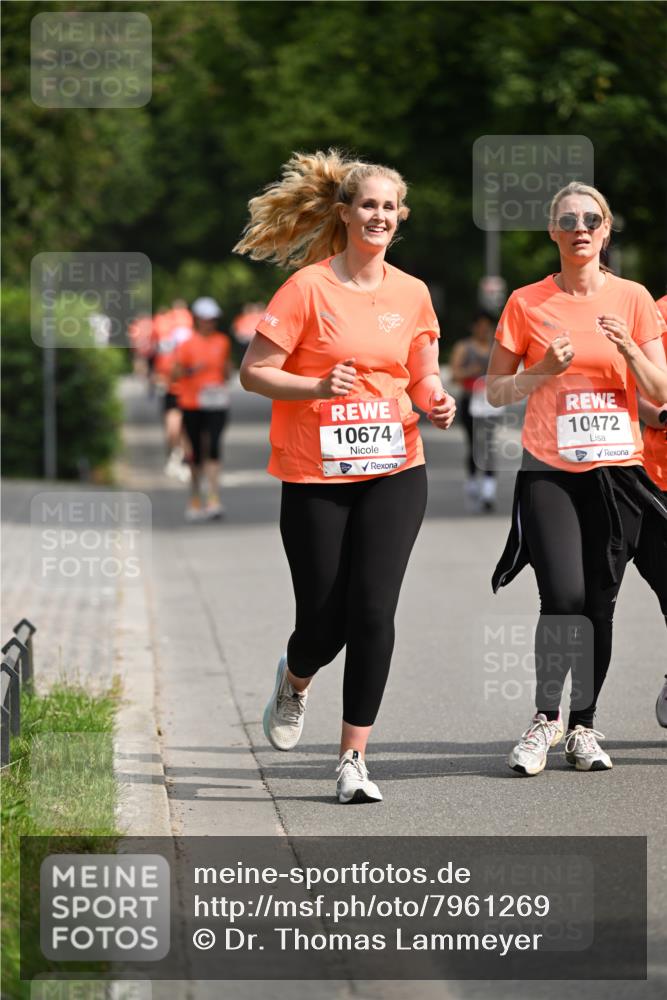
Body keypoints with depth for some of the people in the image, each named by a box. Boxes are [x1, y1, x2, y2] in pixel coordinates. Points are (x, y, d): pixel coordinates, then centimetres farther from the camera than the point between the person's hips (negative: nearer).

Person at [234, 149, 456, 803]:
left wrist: (437, 403, -3)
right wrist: (318, 387, -21)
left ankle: (353, 757, 0)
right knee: (323, 622, 0)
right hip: (315, 479, -2)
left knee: (373, 612, -10)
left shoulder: (412, 294, 7)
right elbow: (252, 372, -6)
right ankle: (294, 682, 38)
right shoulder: (309, 287, -6)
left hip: (394, 473, 2)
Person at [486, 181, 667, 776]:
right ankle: (546, 719, 2)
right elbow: (496, 391, 7)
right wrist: (544, 371, -9)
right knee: (564, 598, -14)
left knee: (600, 601, 1)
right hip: (551, 471, -2)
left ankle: (583, 727, 12)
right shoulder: (528, 303, 3)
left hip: (618, 470, 2)